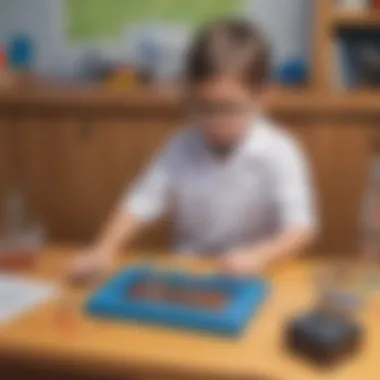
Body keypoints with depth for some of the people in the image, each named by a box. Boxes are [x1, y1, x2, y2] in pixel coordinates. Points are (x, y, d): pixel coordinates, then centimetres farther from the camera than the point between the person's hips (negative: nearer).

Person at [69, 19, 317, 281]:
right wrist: (105, 250, -20)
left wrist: (260, 256, -35)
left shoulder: (279, 153, -14)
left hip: (252, 280, -2)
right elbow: (139, 205, -4)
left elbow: (301, 228, -17)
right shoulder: (181, 148, -4)